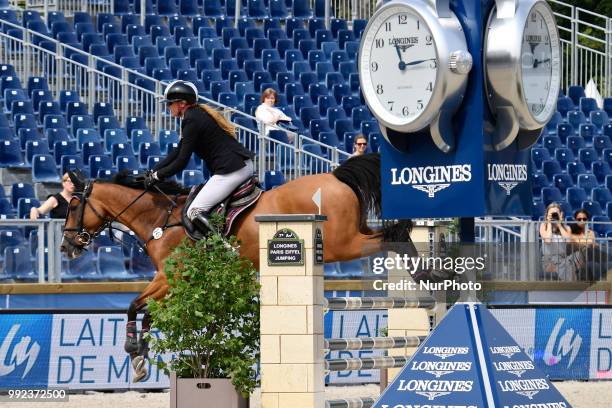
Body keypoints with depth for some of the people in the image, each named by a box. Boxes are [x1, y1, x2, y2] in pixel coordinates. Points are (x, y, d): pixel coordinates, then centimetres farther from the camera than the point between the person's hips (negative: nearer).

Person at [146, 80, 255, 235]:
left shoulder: (191, 120, -12)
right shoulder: (199, 114, 18)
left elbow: (181, 162, -12)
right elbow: (177, 152, 22)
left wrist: (156, 175, 0)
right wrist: (154, 171, 18)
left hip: (230, 170, -11)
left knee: (195, 212, -14)